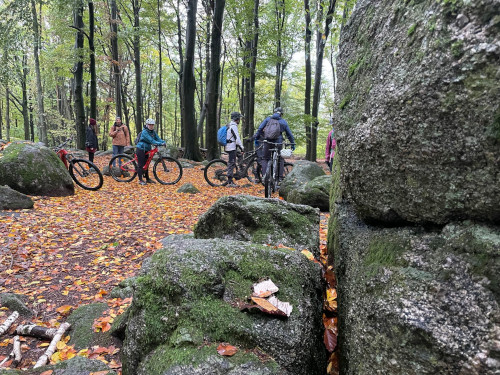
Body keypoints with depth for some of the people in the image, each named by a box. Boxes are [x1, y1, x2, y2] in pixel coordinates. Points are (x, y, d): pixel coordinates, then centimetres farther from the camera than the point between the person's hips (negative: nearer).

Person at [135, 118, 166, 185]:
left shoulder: (153, 132, 8)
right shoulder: (144, 132, -18)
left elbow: (157, 138, -1)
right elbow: (151, 140, -28)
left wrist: (163, 142, -20)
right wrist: (160, 143, -36)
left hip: (146, 150, 8)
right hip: (140, 150, -8)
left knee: (146, 165, 15)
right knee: (141, 165, -6)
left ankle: (148, 179, 22)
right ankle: (140, 180, 0)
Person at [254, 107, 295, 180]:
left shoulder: (268, 119, 11)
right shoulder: (284, 121, 12)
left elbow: (260, 129, 3)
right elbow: (289, 134, 14)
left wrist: (256, 138, 9)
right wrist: (293, 144, 22)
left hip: (267, 142, 0)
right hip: (278, 142, 0)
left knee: (265, 159, 12)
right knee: (281, 159, 16)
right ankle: (280, 177, 8)